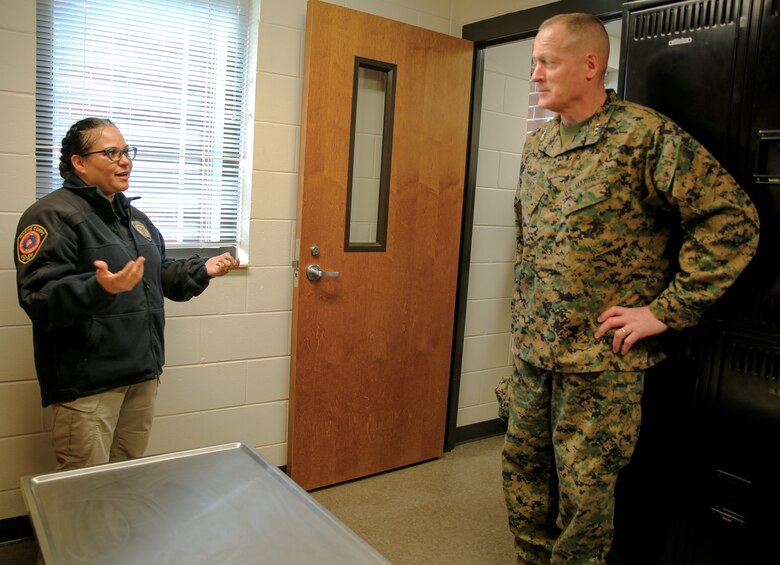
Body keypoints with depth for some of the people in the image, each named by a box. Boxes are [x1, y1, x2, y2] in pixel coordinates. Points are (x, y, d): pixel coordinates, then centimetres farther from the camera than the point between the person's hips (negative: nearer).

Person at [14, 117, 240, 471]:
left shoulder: (134, 217, 16)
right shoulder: (53, 215, -12)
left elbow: (159, 275, 25)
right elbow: (39, 299, -21)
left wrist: (202, 270, 8)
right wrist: (100, 288, -37)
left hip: (143, 374, 8)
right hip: (86, 383, -8)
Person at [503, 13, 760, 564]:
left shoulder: (645, 135, -12)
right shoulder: (537, 145, 9)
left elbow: (733, 219, -15)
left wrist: (667, 310, -15)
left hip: (602, 360, -6)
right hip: (532, 350, 7)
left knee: (584, 494, 7)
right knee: (523, 470, 17)